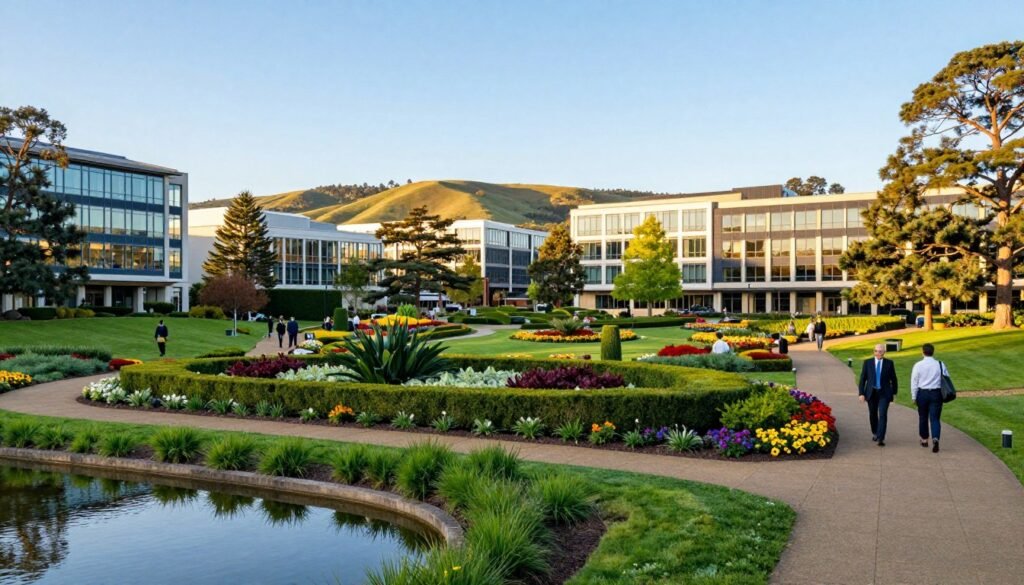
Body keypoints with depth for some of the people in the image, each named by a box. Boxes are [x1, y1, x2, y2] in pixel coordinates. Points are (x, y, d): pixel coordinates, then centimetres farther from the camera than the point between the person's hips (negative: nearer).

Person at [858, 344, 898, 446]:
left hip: (884, 393, -2)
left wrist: (894, 393, 11)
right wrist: (861, 393, -6)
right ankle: (874, 433, 36)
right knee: (873, 415, 13)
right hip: (871, 393, 2)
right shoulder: (867, 362, -1)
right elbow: (862, 379, 0)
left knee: (883, 415, -13)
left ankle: (881, 439, -13)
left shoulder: (889, 363, -1)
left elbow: (893, 379, 8)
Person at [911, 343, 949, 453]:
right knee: (935, 418, 1)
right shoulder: (940, 365, -3)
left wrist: (914, 397, 4)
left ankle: (924, 440, 28)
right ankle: (935, 439, -20)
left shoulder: (918, 365, -6)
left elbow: (914, 382, -3)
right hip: (936, 393, 0)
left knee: (923, 417, 16)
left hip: (922, 393, 0)